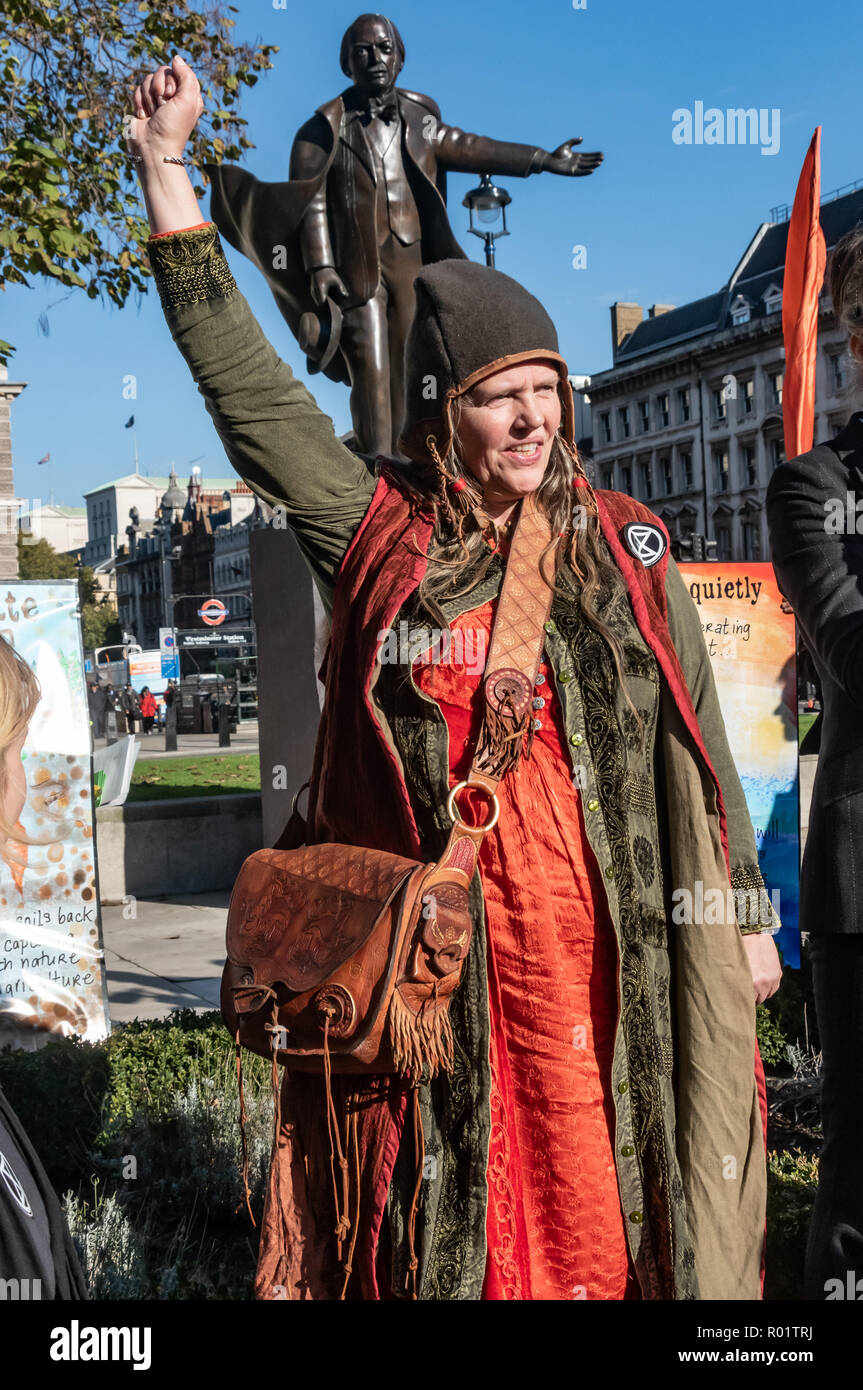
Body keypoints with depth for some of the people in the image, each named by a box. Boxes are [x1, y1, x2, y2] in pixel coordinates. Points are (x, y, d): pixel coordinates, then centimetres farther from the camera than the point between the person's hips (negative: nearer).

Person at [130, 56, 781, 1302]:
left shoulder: (625, 549, 6)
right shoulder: (379, 540, 2)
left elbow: (696, 739, 10)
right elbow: (243, 380, 2)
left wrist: (746, 914, 12)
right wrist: (166, 167, 1)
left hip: (619, 938, 1)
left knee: (606, 1201, 7)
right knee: (453, 1201, 8)